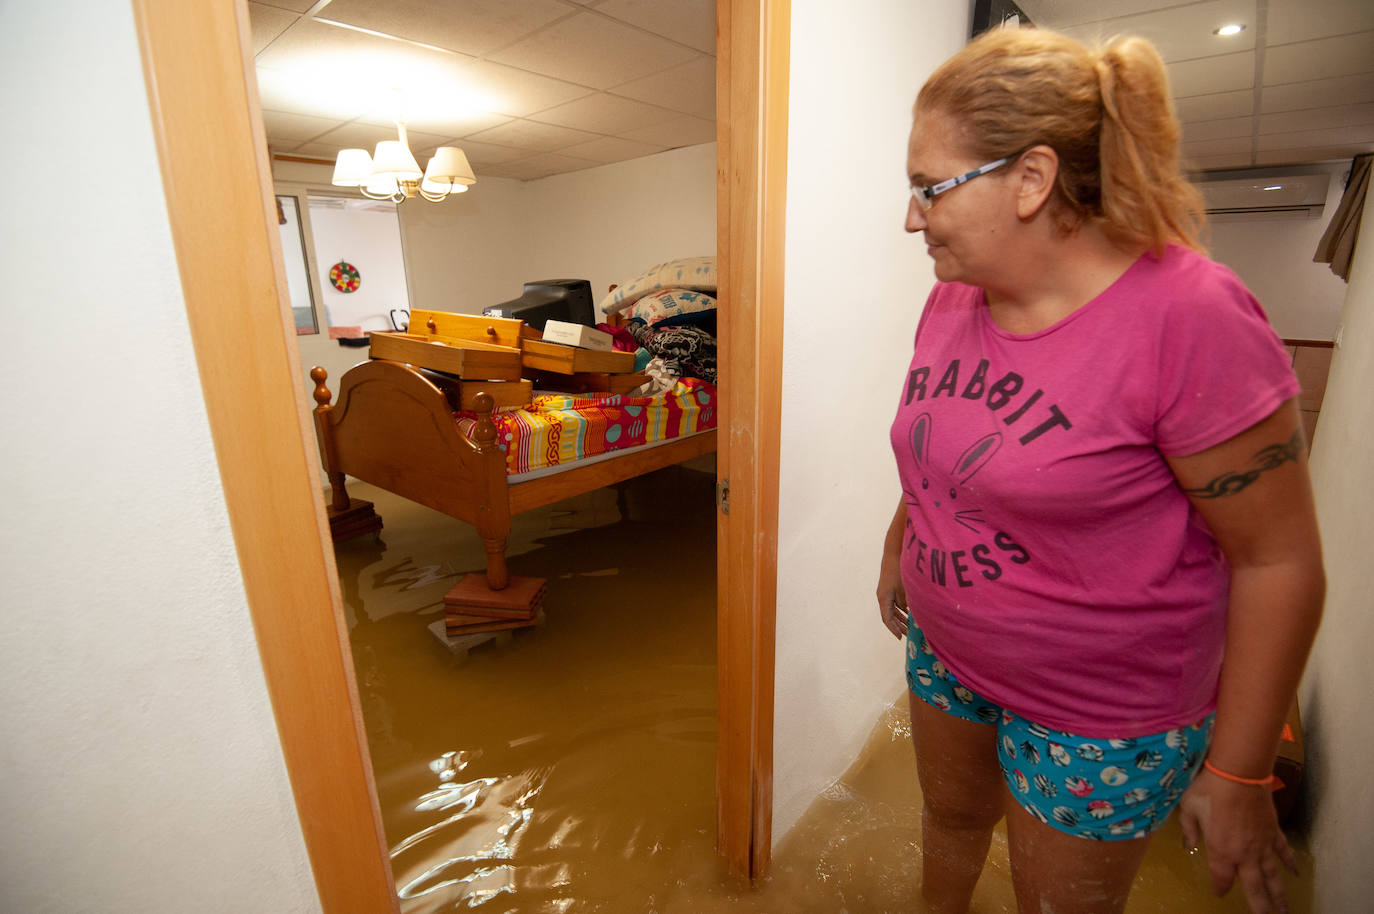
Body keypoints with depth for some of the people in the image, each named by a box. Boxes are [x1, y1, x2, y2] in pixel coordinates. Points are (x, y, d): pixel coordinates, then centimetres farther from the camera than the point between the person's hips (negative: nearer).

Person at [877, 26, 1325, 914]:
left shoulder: (1189, 317, -24)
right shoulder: (953, 297, -5)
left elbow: (1278, 559, -18)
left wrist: (1236, 774, -12)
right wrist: (899, 547, 19)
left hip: (1098, 711, -5)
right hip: (944, 650, 6)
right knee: (950, 811, 28)